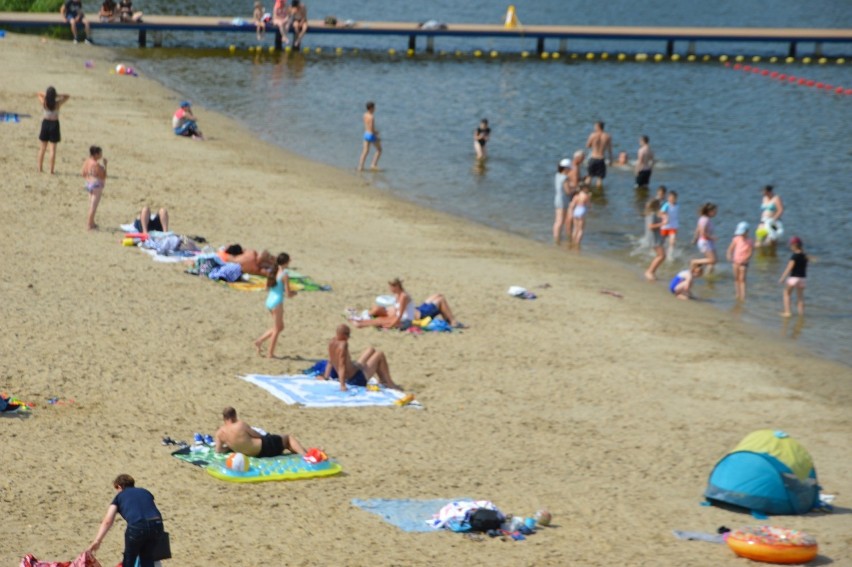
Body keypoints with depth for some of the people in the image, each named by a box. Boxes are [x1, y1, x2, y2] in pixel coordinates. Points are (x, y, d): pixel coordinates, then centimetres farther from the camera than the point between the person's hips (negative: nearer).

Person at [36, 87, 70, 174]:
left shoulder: (44, 103, -12)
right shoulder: (58, 103, -15)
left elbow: (38, 94, 6)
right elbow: (68, 96, 0)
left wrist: (47, 95, -5)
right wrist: (57, 96, -12)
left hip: (45, 123, 2)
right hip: (54, 124, -2)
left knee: (42, 148, 14)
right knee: (53, 149, 1)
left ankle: (40, 168, 18)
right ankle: (51, 170, 1)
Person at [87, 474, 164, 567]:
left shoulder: (119, 497, 20)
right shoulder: (145, 492, 30)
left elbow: (107, 521, 9)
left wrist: (97, 541, 6)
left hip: (137, 526, -4)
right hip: (157, 524, 4)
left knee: (129, 559, 19)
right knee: (146, 557, 25)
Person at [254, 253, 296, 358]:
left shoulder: (273, 272, 7)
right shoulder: (285, 275, -14)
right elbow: (288, 294, -14)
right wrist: (294, 293, 8)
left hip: (269, 301, 7)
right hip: (277, 303, -7)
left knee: (280, 327, 20)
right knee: (277, 329, 5)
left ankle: (260, 340, 14)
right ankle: (270, 353, 9)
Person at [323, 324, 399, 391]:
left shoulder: (331, 343, -3)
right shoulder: (342, 345, -29)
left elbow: (330, 362, 7)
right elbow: (342, 365, -33)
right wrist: (342, 385, -37)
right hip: (359, 379, -10)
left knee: (371, 350, 23)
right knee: (380, 355, 2)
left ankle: (383, 380, 28)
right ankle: (389, 383, 13)